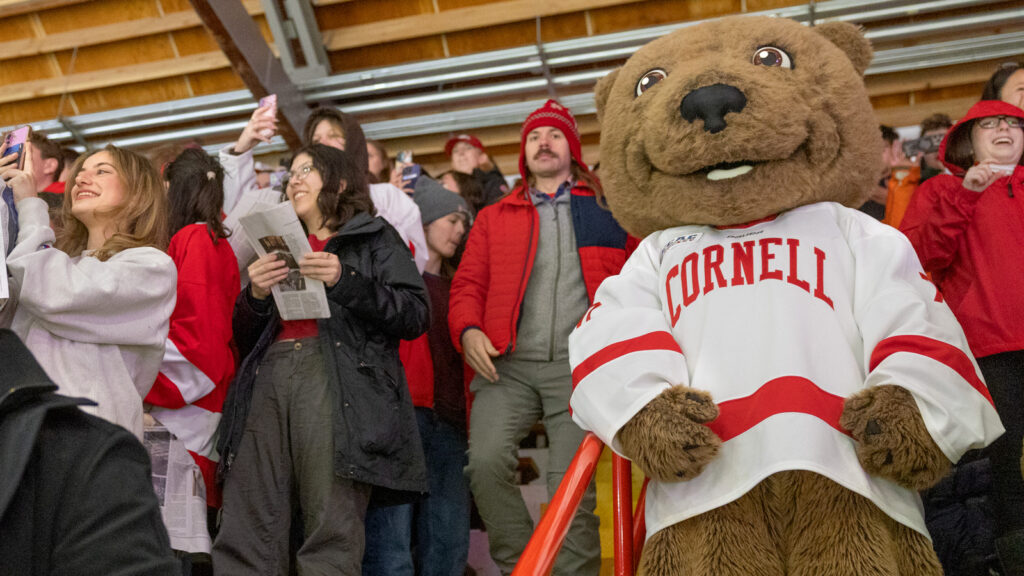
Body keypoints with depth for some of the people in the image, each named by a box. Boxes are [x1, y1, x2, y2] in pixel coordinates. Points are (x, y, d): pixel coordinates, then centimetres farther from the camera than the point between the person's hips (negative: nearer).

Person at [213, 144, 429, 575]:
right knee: (244, 536, -4)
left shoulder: (375, 237, 16)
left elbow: (415, 316, 1)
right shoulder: (278, 246, 30)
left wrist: (344, 281, -9)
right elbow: (244, 340, 26)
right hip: (268, 377, 5)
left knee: (331, 537, -12)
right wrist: (255, 296, 6)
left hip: (336, 378, -4)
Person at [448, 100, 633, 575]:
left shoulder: (608, 209, 16)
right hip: (507, 363, 2)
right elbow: (467, 283, 16)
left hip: (579, 364, -1)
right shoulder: (493, 218, 21)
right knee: (486, 461, -17)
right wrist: (469, 331, -4)